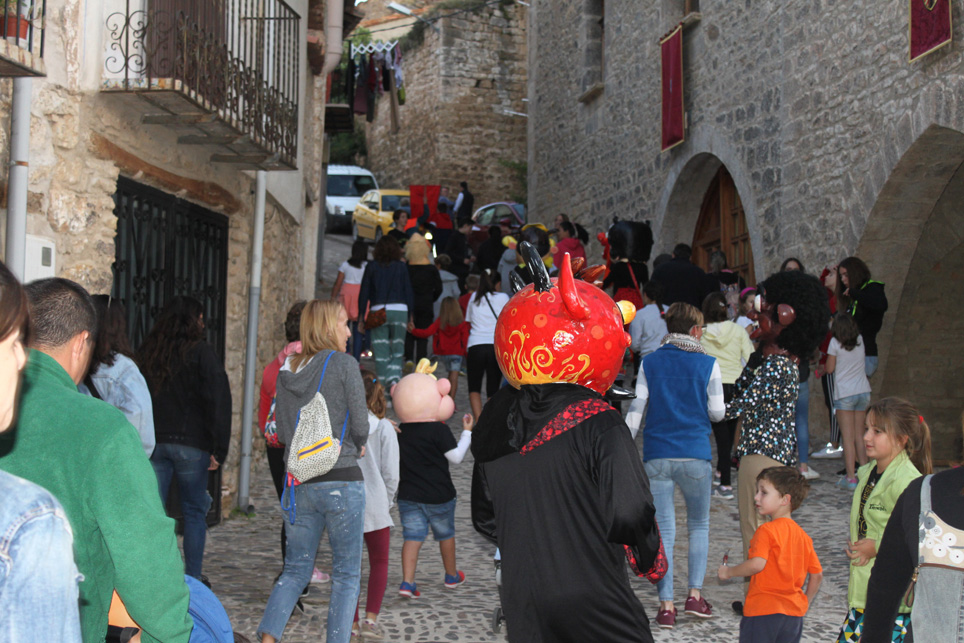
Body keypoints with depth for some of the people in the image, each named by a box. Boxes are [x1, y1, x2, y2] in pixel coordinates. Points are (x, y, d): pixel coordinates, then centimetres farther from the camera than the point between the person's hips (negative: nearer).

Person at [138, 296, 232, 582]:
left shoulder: (148, 351, 8)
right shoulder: (201, 351, -6)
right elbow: (219, 400, -11)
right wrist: (219, 448, -8)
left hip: (153, 441, 4)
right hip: (190, 442, -4)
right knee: (194, 511, 6)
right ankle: (193, 578, 8)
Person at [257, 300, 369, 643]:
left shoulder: (286, 372, 10)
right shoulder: (344, 364, -7)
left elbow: (282, 433, 12)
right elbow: (360, 425, -6)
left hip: (300, 483, 5)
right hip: (342, 480, -5)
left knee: (295, 571, 13)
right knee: (346, 575, 6)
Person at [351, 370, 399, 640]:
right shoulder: (384, 428, -9)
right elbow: (391, 474, -7)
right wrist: (386, 502, 8)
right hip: (374, 505, -1)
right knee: (379, 562, 14)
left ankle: (352, 621, 15)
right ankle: (371, 618, 3)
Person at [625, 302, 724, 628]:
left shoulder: (649, 363, 4)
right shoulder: (708, 364, -1)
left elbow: (636, 410, 0)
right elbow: (717, 413, 0)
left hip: (656, 457, 1)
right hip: (695, 456, -1)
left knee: (663, 531, 5)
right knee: (699, 526, 17)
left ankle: (666, 607, 2)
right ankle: (695, 595, 10)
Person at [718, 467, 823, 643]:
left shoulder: (766, 531, -11)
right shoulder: (802, 535, 11)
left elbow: (757, 564, -25)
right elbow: (817, 575, 14)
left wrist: (728, 572, -10)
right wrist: (805, 603, 23)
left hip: (763, 611, -7)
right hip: (794, 613, 7)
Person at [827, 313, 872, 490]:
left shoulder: (835, 343, -8)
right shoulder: (860, 340, 5)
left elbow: (830, 368, -4)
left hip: (844, 393, -5)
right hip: (863, 391, 5)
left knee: (848, 436, -3)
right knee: (859, 435, 13)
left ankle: (851, 478, -6)